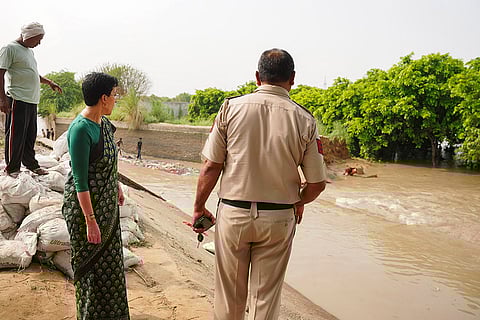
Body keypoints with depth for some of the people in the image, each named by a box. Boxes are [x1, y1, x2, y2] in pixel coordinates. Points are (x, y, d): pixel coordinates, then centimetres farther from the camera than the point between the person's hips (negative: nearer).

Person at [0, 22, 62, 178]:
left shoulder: (29, 51, 21)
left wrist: (49, 82, 27)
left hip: (32, 101, 9)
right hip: (18, 100, -9)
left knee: (30, 135, 14)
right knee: (16, 135, -4)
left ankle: (31, 164, 25)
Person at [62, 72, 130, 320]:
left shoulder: (103, 122, 2)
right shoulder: (80, 129, -23)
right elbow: (80, 181, -23)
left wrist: (117, 186, 24)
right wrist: (90, 221, -22)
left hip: (106, 202, 9)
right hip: (85, 204, -9)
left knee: (109, 257, 20)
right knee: (91, 262, 8)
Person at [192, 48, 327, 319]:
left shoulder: (231, 108, -6)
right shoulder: (305, 121, -6)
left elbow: (211, 167, -6)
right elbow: (317, 183, -2)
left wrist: (199, 208, 7)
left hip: (233, 214, 0)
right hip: (279, 219, 0)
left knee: (229, 297, 17)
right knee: (266, 298, 15)